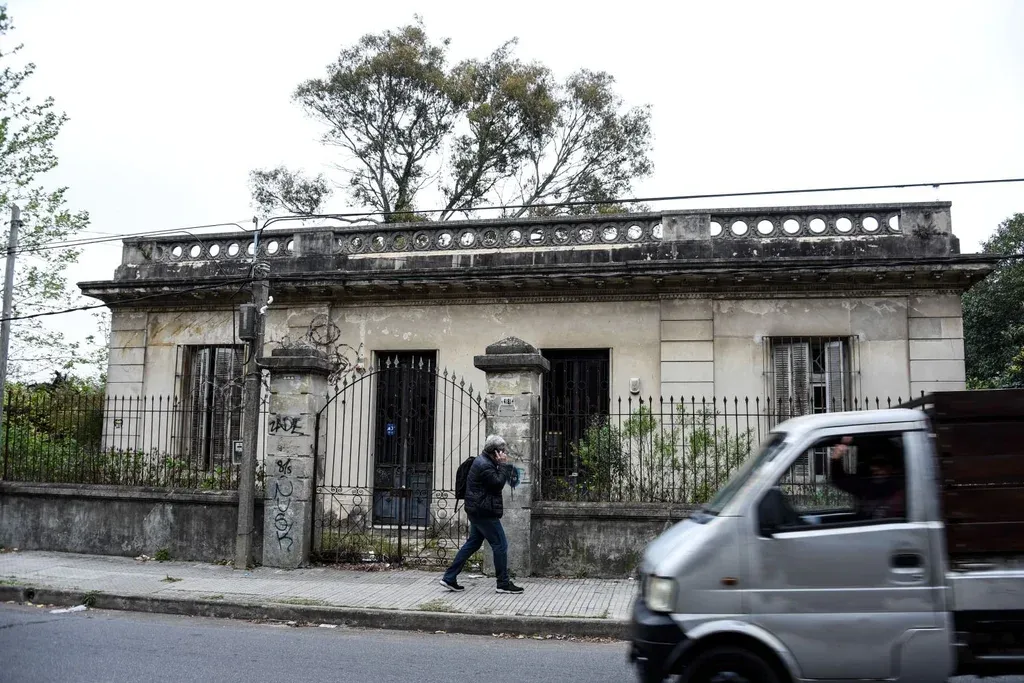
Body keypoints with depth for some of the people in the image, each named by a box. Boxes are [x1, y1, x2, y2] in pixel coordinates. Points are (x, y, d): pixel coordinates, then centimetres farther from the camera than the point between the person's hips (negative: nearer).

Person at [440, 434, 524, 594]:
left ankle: (449, 578, 16)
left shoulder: (483, 461, 15)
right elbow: (498, 483, -20)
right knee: (500, 545, -2)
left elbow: (496, 481, 18)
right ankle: (503, 583, 5)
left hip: (477, 511, 11)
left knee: (473, 543, 15)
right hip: (484, 512, -11)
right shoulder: (485, 465, -19)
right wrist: (503, 464, -15)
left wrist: (503, 466, 7)